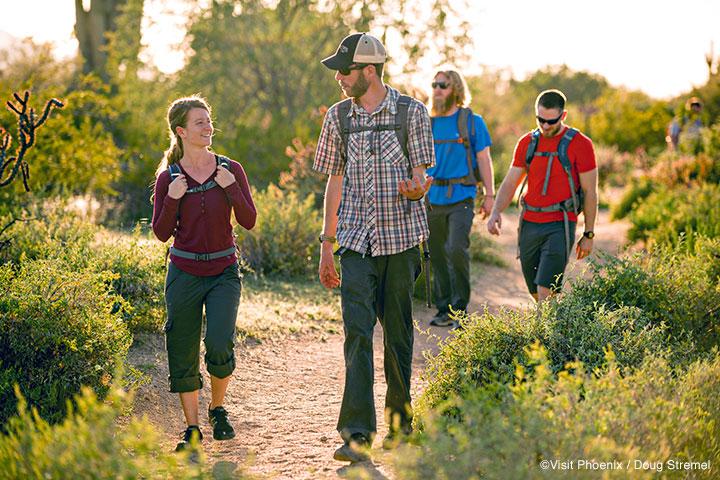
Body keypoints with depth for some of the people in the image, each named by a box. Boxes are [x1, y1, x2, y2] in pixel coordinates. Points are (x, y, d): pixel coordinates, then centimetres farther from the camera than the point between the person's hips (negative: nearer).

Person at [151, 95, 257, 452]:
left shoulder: (230, 170, 0)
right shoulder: (168, 177, -1)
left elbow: (249, 221, -4)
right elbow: (161, 233, -2)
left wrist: (231, 188, -17)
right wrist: (172, 199, -17)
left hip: (224, 270, 0)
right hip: (184, 272, 1)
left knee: (219, 346, -15)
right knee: (182, 354, 3)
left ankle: (218, 408, 14)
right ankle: (192, 428, 18)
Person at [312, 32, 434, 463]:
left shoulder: (411, 112, 0)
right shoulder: (338, 116, 9)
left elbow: (419, 177, 0)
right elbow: (335, 181, 14)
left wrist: (415, 189, -26)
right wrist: (327, 245, 12)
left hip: (401, 237, -1)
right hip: (356, 241, 2)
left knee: (398, 332, 7)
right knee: (357, 331, -11)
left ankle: (400, 419, 25)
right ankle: (357, 433, -13)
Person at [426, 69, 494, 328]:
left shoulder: (472, 121, 1)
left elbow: (484, 159, 3)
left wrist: (489, 195, -1)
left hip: (461, 197, -4)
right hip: (432, 198, 4)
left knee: (456, 249, -18)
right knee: (437, 255, 6)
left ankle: (460, 306, -5)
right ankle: (444, 309, 16)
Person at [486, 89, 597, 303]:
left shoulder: (580, 144, -5)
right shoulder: (527, 143, 9)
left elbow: (590, 192, -2)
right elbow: (510, 183, 9)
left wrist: (588, 235, -2)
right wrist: (496, 212, -9)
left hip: (560, 226, -5)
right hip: (529, 224, 5)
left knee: (545, 292, -15)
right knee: (536, 293, 11)